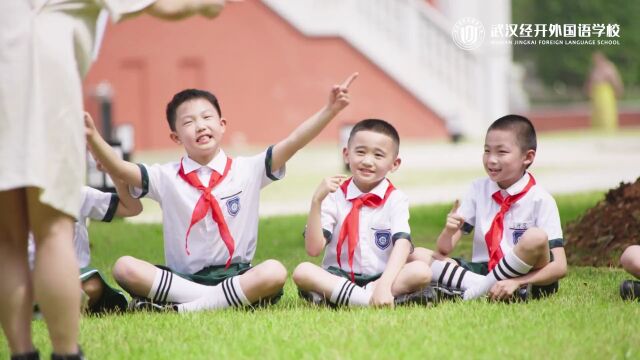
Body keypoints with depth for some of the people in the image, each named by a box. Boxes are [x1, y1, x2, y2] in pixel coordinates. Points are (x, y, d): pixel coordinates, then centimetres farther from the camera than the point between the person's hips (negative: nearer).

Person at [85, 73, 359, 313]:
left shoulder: (247, 171, 6)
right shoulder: (167, 178, 6)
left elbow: (293, 143, -4)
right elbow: (119, 170, -7)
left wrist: (330, 110, -18)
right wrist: (92, 138, -25)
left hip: (236, 275, 0)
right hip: (182, 277, 0)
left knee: (274, 272, -31)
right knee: (124, 268, -24)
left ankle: (179, 309, -25)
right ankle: (227, 299, -25)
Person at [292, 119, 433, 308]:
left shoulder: (395, 200, 1)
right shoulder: (334, 197, 3)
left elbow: (402, 244, -15)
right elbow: (313, 249, -6)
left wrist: (384, 284, -33)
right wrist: (316, 201, -16)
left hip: (381, 277, 0)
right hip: (337, 278, 0)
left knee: (422, 271, -28)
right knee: (302, 271, -27)